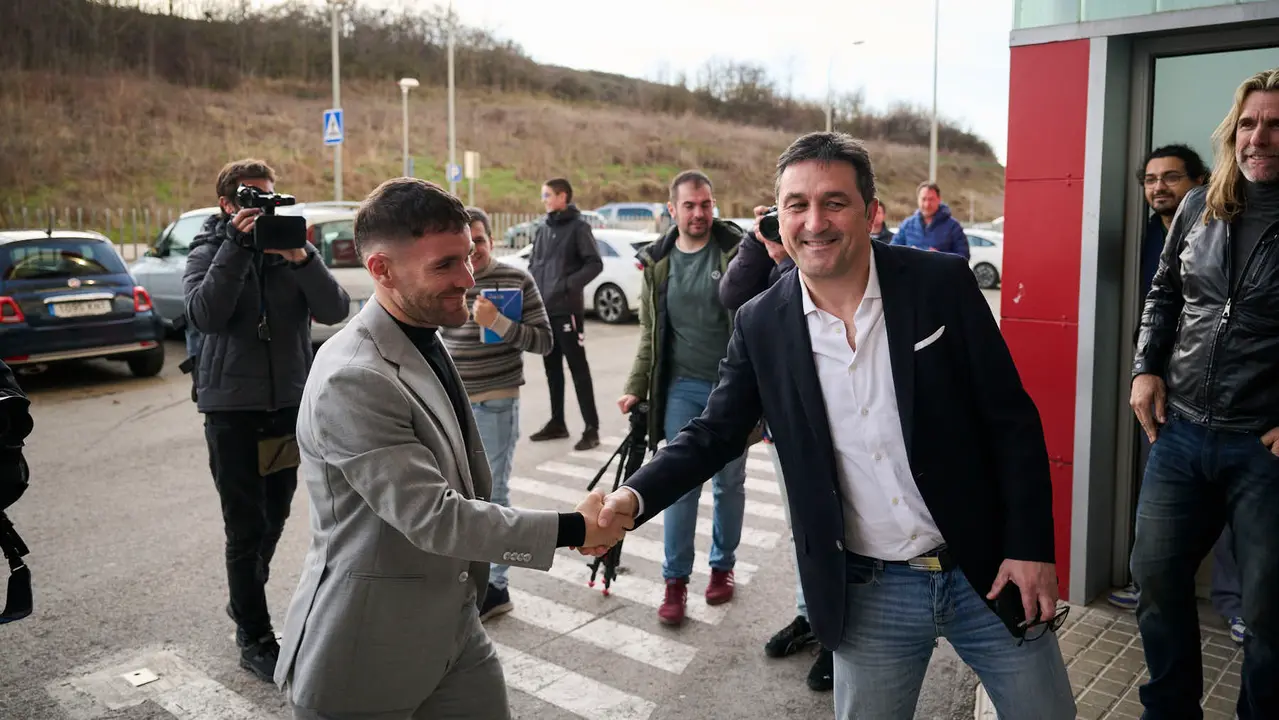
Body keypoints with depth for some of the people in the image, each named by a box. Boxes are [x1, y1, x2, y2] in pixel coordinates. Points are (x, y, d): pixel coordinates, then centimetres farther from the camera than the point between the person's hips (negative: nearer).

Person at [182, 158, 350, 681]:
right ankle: (254, 639, 13)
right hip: (233, 407, -3)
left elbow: (335, 310, -11)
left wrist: (302, 257, -24)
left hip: (290, 402, 3)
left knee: (274, 517, 15)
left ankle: (246, 598, 40)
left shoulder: (292, 245, 3)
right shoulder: (210, 250, -2)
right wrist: (236, 245, -24)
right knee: (246, 526, 0)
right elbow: (204, 316, -21)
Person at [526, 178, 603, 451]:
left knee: (578, 368, -5)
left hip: (567, 310, -7)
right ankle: (557, 422, 23)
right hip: (543, 310, 7)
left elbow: (595, 264, -12)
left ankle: (591, 428, -2)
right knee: (552, 367, 13)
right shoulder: (543, 229, 14)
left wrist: (570, 284, -20)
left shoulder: (578, 227, -6)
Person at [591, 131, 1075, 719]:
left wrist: (1030, 548, -8)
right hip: (868, 596, 1)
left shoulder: (942, 284, -9)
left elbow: (1012, 420, -5)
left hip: (986, 574, 0)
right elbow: (714, 434, 1)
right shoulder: (761, 326, -5)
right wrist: (633, 499, -15)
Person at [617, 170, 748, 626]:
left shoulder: (737, 250, -5)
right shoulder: (658, 264, 4)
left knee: (729, 483, 11)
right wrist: (635, 389, 5)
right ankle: (675, 580, 12)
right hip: (682, 387, 2)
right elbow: (650, 334, 10)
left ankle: (722, 566, 29)